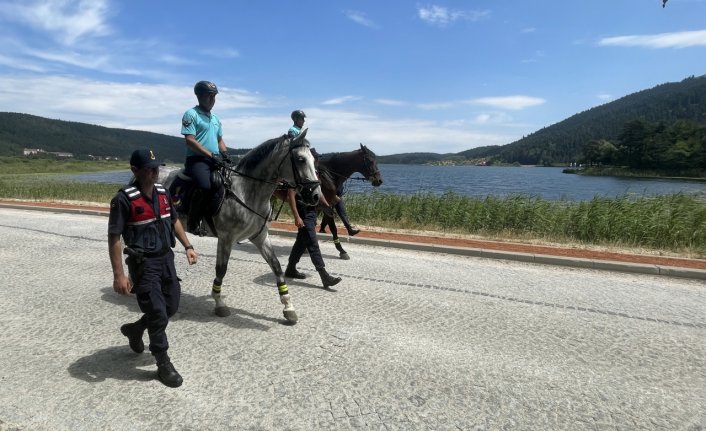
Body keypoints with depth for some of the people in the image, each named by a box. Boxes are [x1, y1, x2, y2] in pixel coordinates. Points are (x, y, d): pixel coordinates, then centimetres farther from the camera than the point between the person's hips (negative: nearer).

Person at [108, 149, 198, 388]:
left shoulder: (162, 192, 3)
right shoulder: (124, 199, -18)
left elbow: (174, 221, 16)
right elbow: (114, 238, -16)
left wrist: (188, 247, 10)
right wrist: (119, 274, -19)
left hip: (166, 258, 7)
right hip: (143, 263, -7)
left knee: (172, 306, 16)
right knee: (158, 313, -2)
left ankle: (135, 329, 43)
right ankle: (163, 364, 17)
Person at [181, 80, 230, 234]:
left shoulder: (215, 118, 20)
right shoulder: (191, 114, -3)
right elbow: (190, 141, -13)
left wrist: (225, 154, 6)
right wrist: (211, 155, -18)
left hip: (216, 160, 8)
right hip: (197, 159, -8)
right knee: (206, 187, -32)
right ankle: (193, 223, -16)